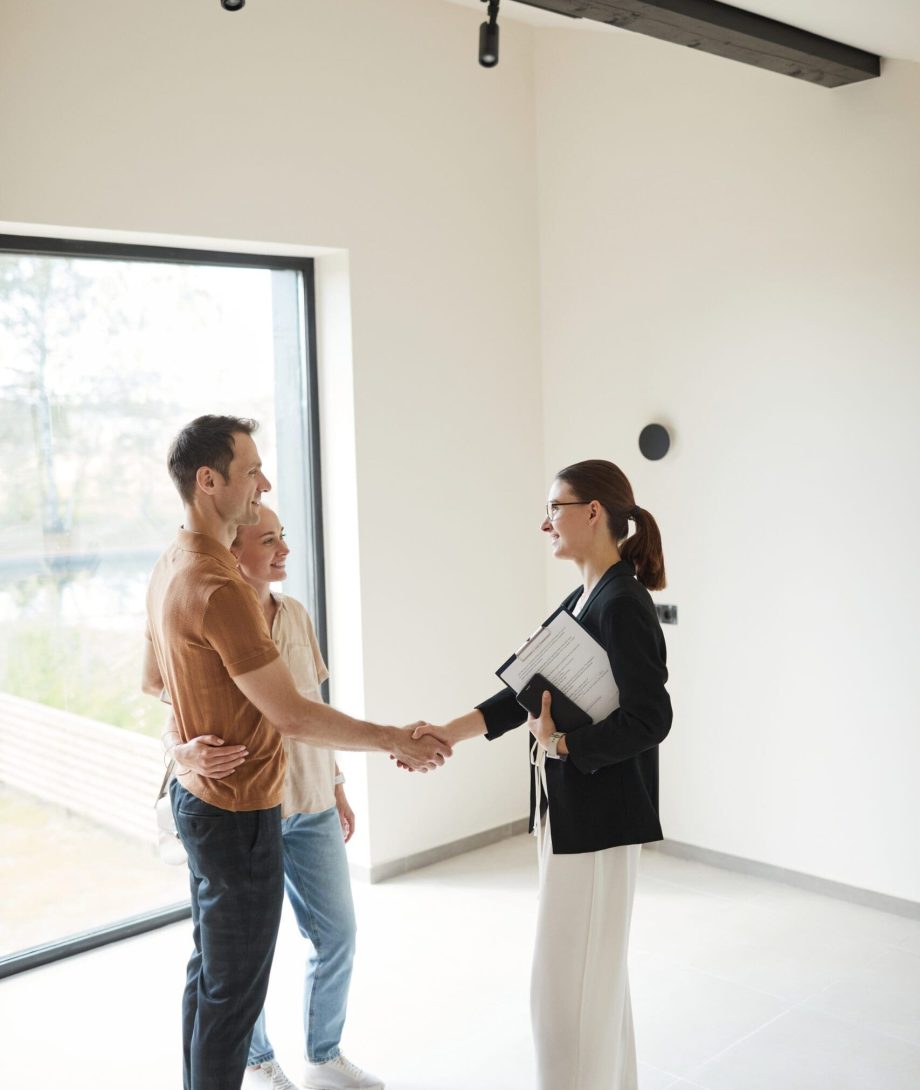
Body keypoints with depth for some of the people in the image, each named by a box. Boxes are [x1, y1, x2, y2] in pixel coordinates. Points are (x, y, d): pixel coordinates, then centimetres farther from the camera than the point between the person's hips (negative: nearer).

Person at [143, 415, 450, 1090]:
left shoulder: (171, 569, 6)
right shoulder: (220, 588, -26)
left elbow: (153, 682, 20)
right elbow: (292, 715, -26)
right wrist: (396, 741, -18)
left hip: (202, 797, 10)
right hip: (239, 812, -10)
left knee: (209, 972, 22)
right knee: (235, 991, 4)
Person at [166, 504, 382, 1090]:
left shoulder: (296, 615, 3)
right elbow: (176, 728, -13)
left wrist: (337, 787, 16)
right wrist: (189, 752, -36)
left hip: (311, 804, 6)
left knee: (337, 934, 12)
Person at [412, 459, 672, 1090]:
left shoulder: (624, 605, -18)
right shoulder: (583, 598, 10)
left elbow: (650, 719, -22)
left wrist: (561, 744, -16)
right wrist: (451, 733, -1)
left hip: (599, 817, -9)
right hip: (570, 809, 9)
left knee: (569, 977, 2)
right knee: (595, 969, 20)